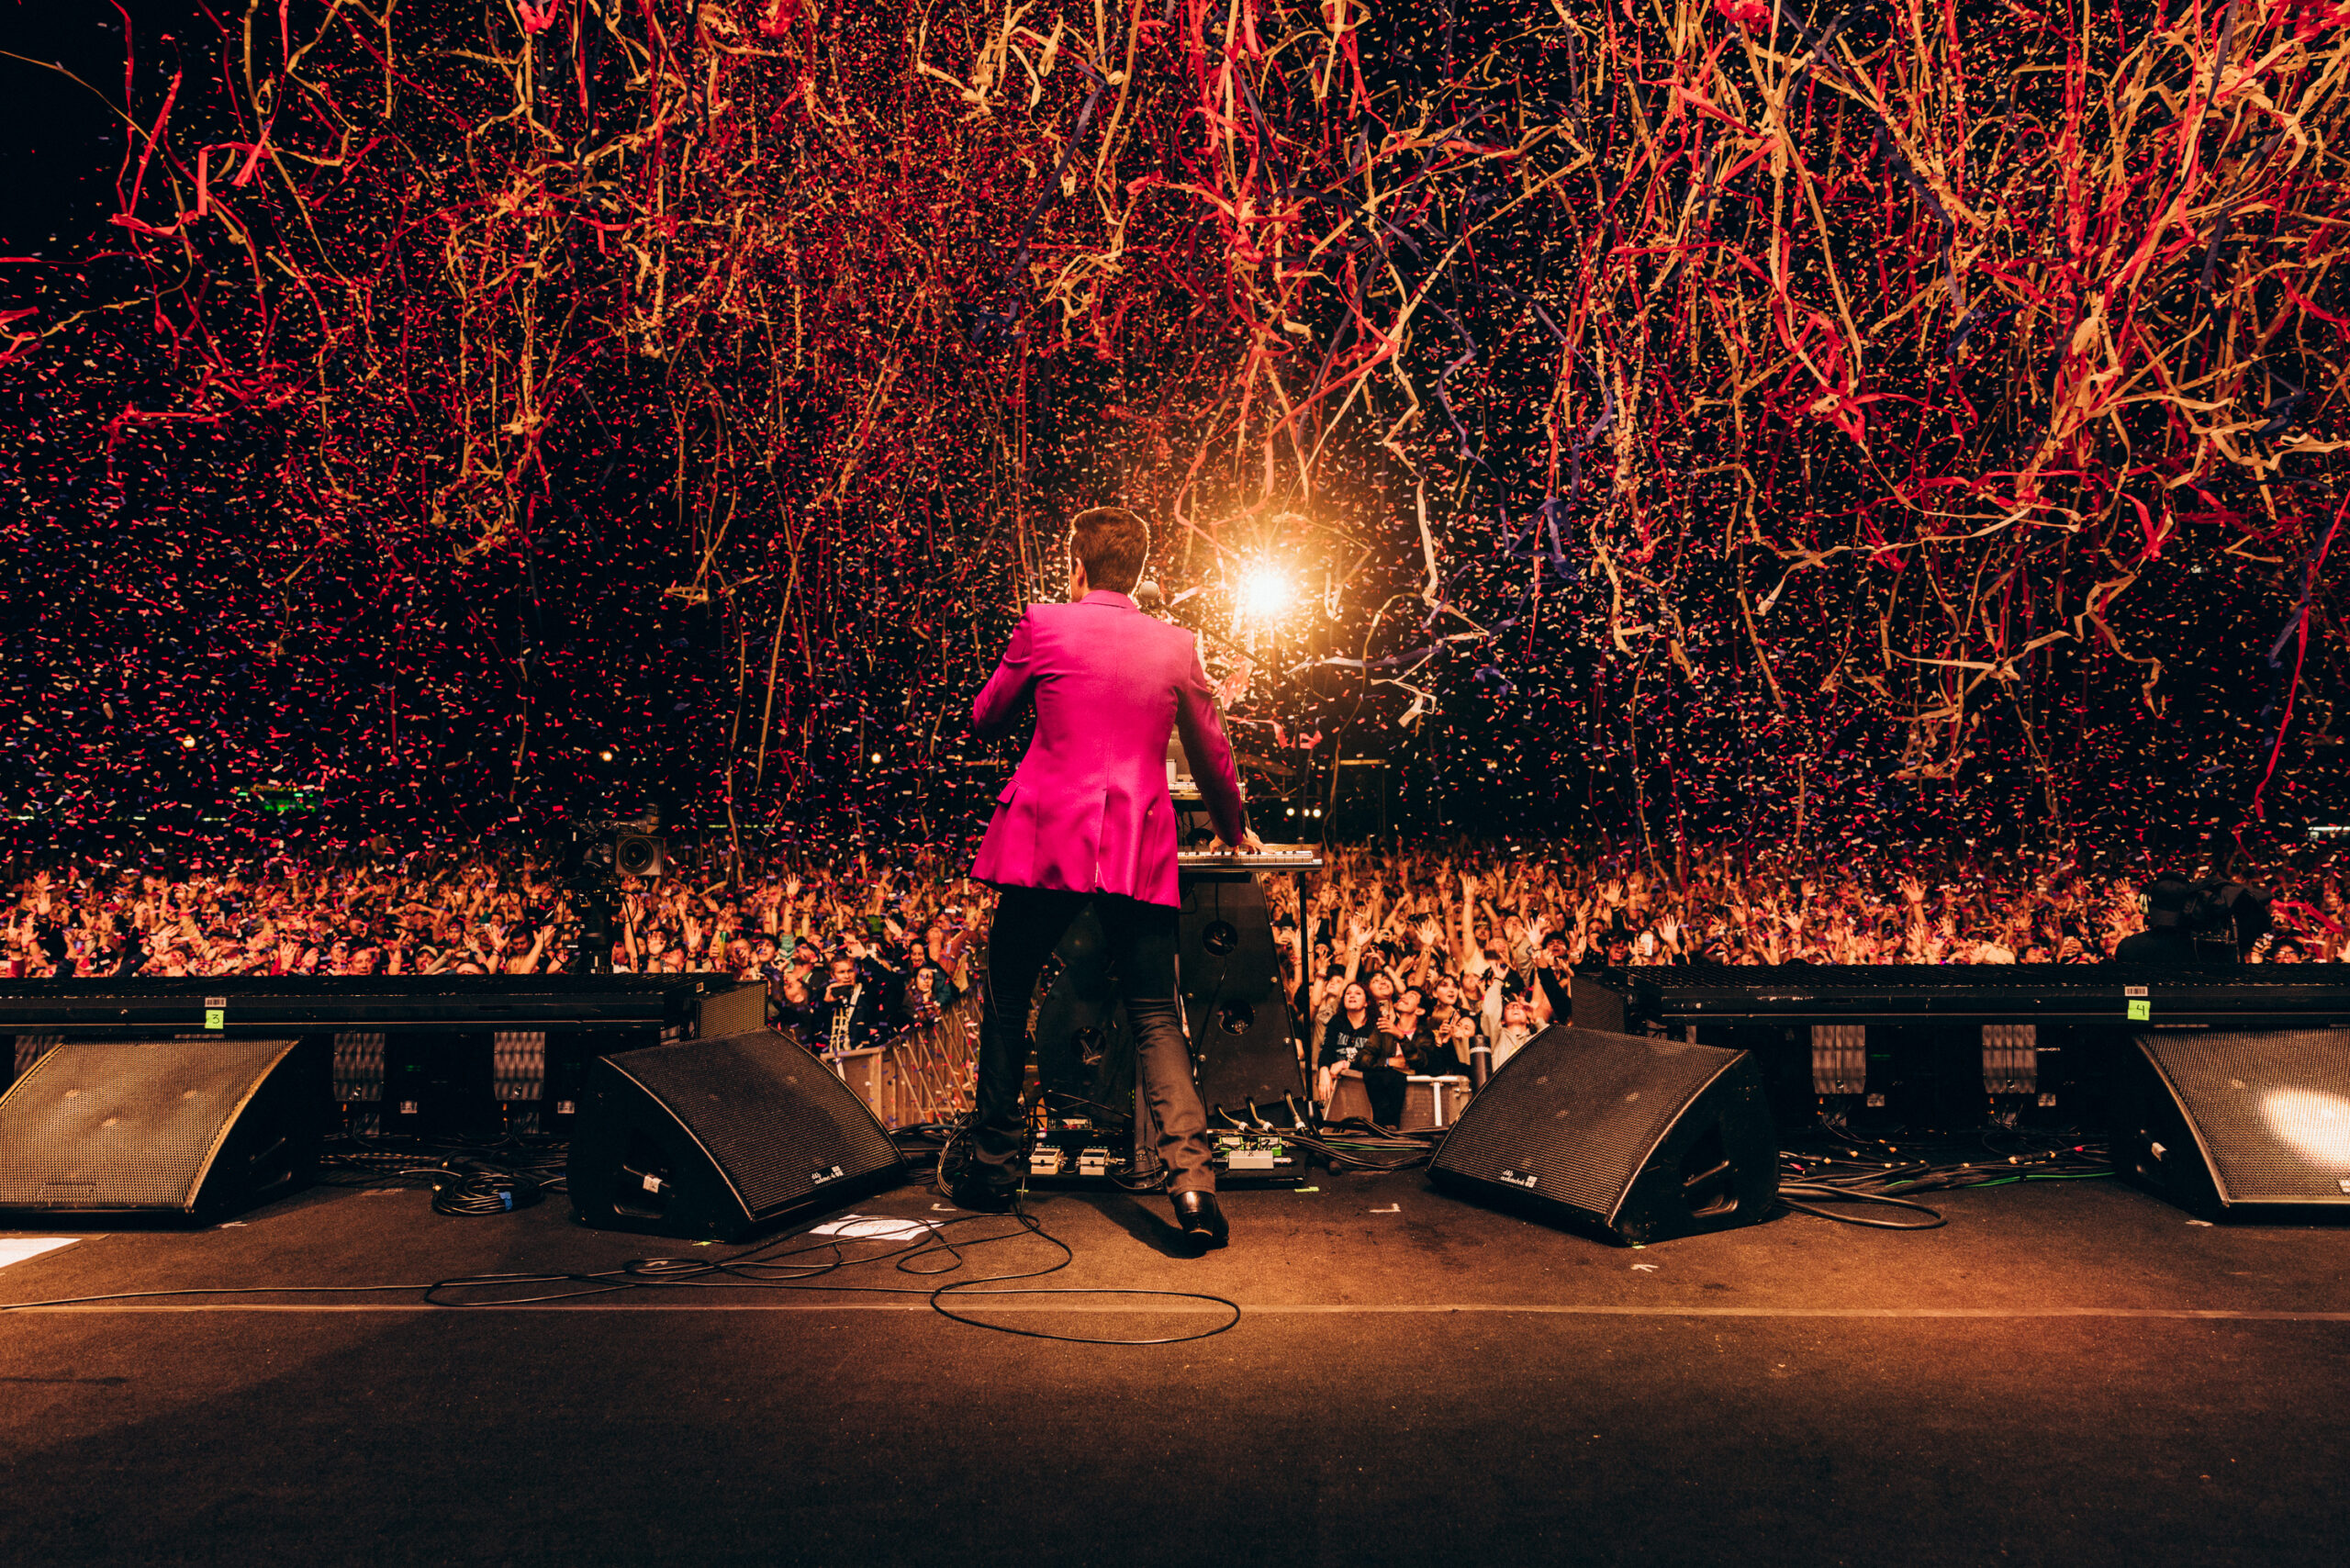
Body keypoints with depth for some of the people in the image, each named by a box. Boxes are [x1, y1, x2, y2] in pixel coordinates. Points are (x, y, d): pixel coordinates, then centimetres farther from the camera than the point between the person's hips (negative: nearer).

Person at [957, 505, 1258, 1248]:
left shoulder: (1043, 625, 1)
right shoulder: (1177, 646, 9)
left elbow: (983, 721, 12)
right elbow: (1212, 755, 18)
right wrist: (1234, 829, 34)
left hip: (1046, 841, -2)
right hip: (1139, 851, 2)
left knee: (1006, 1002, 14)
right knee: (1156, 1016, 4)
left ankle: (993, 1166, 21)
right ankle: (1191, 1175, -11)